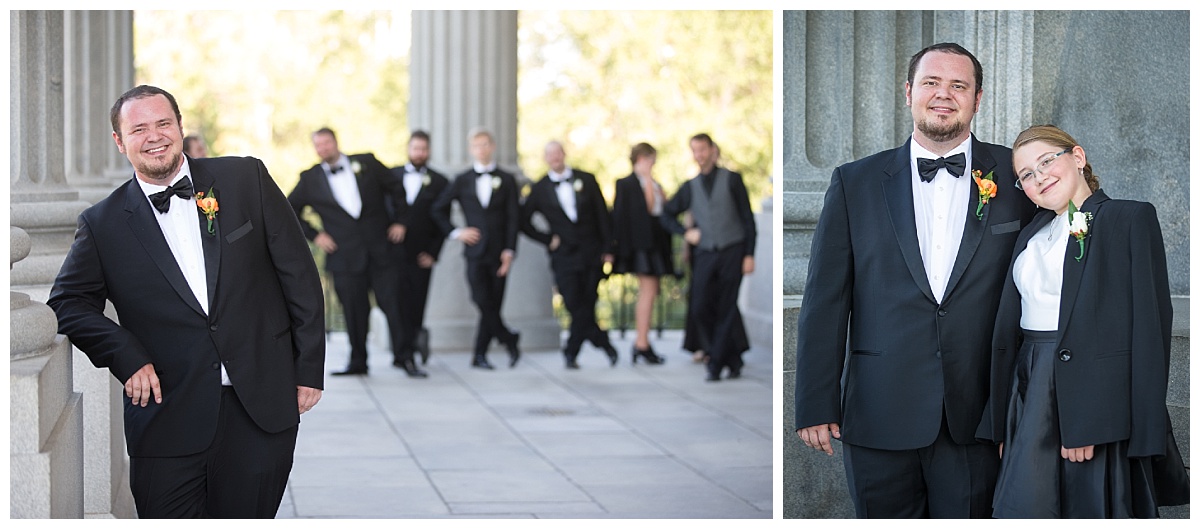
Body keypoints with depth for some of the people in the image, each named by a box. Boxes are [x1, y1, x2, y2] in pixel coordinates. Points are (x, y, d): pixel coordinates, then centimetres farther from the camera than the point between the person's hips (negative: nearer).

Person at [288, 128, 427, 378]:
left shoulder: (366, 163, 6)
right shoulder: (310, 179, 7)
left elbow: (398, 190, 14)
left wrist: (399, 221, 6)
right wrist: (313, 235, 6)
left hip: (381, 249, 0)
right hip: (345, 254, 0)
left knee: (393, 302, -3)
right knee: (354, 309, 2)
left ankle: (404, 357, 6)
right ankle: (357, 362, 14)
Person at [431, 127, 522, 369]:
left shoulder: (506, 180, 7)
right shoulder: (462, 181, 9)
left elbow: (513, 218, 2)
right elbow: (439, 209, 15)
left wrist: (509, 251, -8)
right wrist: (455, 232, 2)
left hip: (498, 252, 0)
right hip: (475, 251, 0)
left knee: (493, 306, 0)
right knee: (483, 302, -13)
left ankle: (480, 355, 10)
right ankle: (510, 340, 5)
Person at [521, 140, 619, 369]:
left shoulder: (586, 180, 5)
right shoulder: (540, 189, 3)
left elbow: (602, 215, 6)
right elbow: (524, 221, 7)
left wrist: (608, 248, 0)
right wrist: (547, 239, -3)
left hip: (592, 254, 1)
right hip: (564, 256, -1)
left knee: (586, 306, 0)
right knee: (575, 305, -9)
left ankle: (571, 352, 13)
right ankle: (605, 343, 6)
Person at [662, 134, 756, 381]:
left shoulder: (731, 180, 4)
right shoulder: (690, 187, 13)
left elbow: (747, 218, 2)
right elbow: (667, 215, 24)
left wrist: (749, 254, -5)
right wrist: (685, 232, 6)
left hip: (732, 252, -3)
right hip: (705, 254, 3)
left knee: (726, 310, -5)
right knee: (700, 308, -9)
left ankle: (716, 363, 1)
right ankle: (732, 358, 6)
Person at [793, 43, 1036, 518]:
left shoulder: (1016, 177, 5)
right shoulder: (855, 183, 6)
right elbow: (825, 301, 3)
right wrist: (816, 405, -2)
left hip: (975, 418, 0)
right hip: (880, 417, 0)